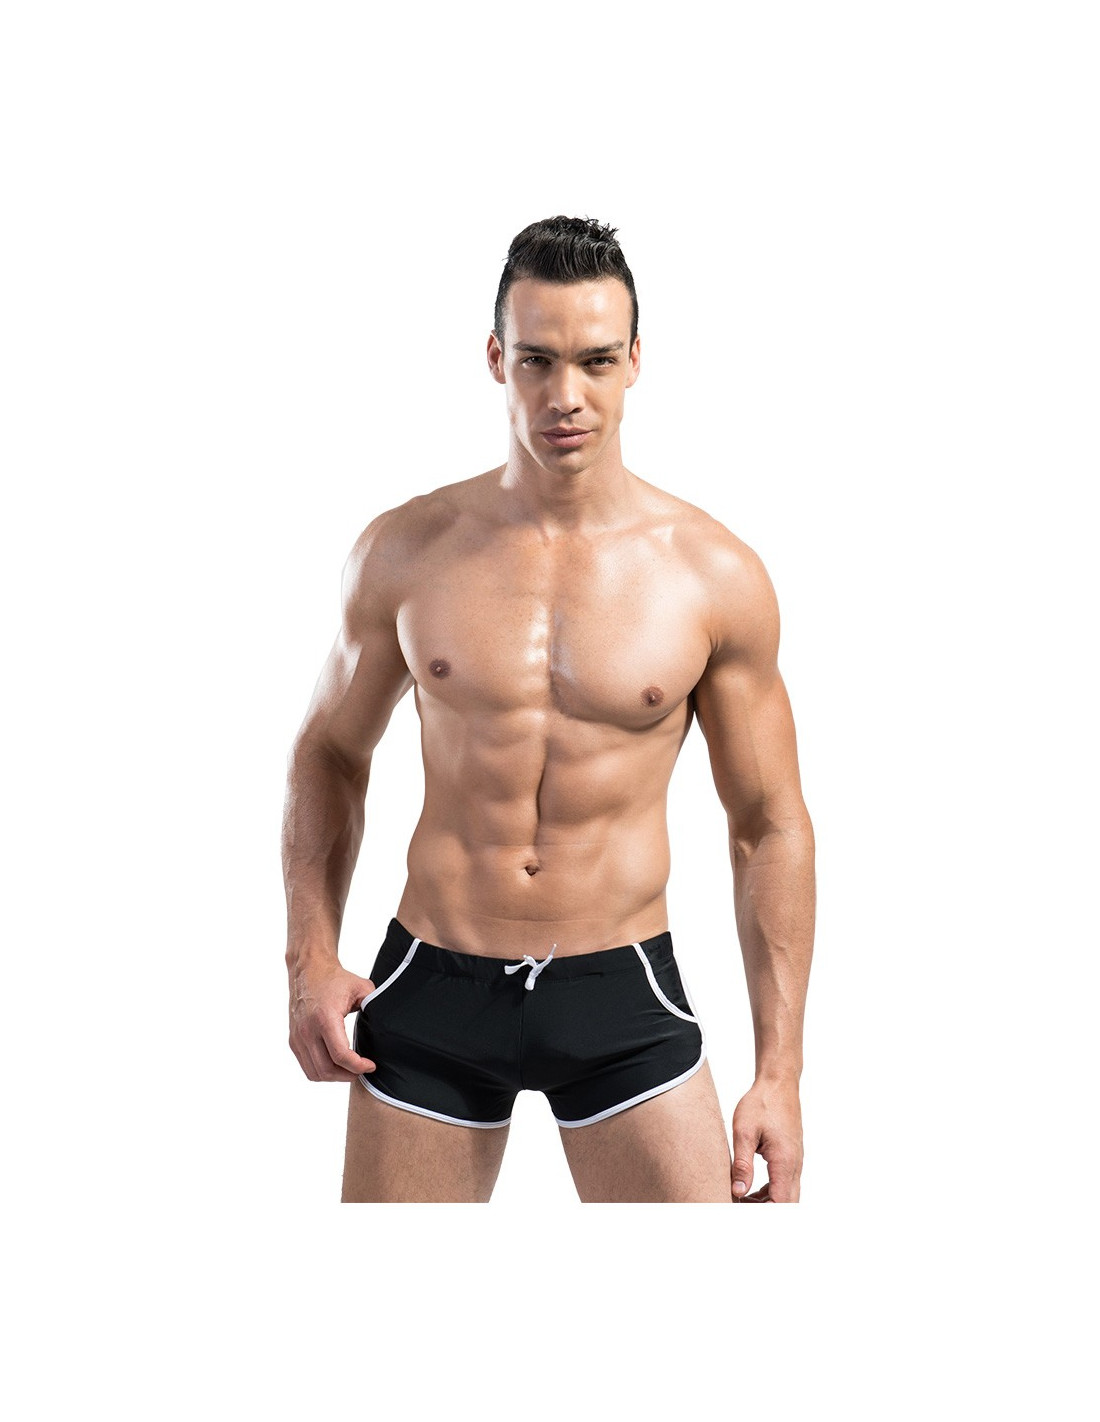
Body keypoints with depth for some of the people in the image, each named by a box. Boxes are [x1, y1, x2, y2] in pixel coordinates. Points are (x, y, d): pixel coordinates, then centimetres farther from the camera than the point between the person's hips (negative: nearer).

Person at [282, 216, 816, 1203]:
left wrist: (780, 1074, -2)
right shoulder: (406, 551, -1)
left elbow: (770, 824, 1)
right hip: (432, 987, 1)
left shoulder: (716, 576, -4)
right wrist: (311, 953, 0)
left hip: (623, 1002, -1)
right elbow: (332, 750, 12)